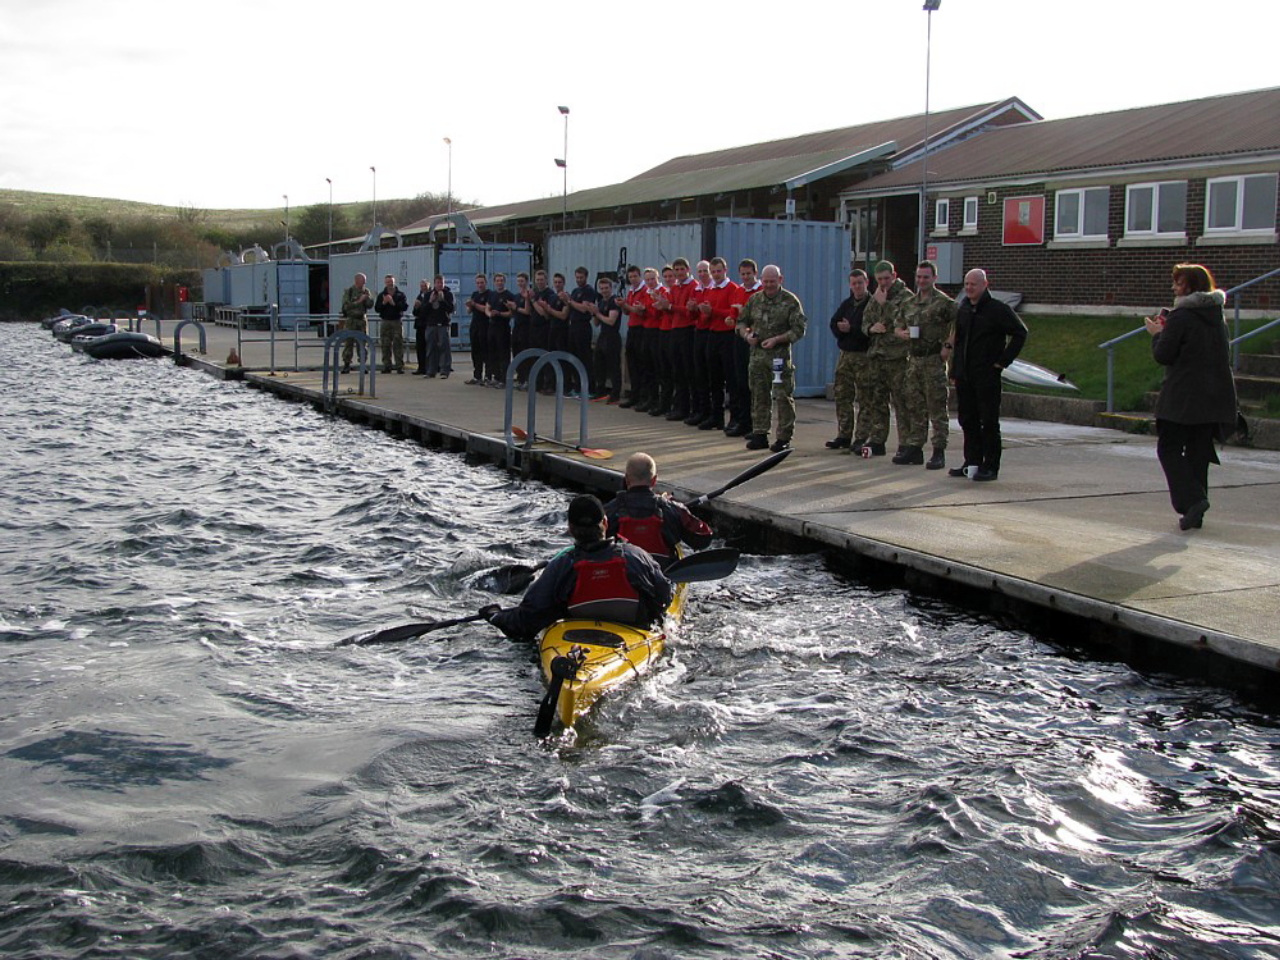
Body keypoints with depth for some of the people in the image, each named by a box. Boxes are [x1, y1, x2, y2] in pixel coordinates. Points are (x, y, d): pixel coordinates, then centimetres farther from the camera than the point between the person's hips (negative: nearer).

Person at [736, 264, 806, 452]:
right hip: (757, 354, 5)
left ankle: (784, 438, 2)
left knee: (783, 397, -3)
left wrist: (776, 339, -16)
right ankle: (760, 435, 16)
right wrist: (746, 334, -4)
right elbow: (741, 322, 18)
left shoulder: (791, 301, -3)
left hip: (780, 354, -4)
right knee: (759, 396, 8)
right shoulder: (754, 300, 10)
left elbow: (799, 330, -7)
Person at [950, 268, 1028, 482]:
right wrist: (954, 371, 14)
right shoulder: (962, 309, 13)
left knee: (989, 422, -3)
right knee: (968, 421, 10)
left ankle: (990, 466, 1)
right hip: (964, 376, 7)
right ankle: (972, 462, 18)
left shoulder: (998, 310, -8)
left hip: (987, 376, -7)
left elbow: (1020, 334, -6)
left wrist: (1003, 361, -8)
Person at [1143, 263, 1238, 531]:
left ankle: (1192, 500, -15)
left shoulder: (1181, 317, -13)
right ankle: (1195, 514, 12)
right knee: (1198, 452, 11)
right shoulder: (1218, 316, 10)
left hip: (1184, 396, -7)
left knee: (1169, 448, 2)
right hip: (1215, 395, 7)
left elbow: (1163, 355, -14)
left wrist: (1157, 334, 7)